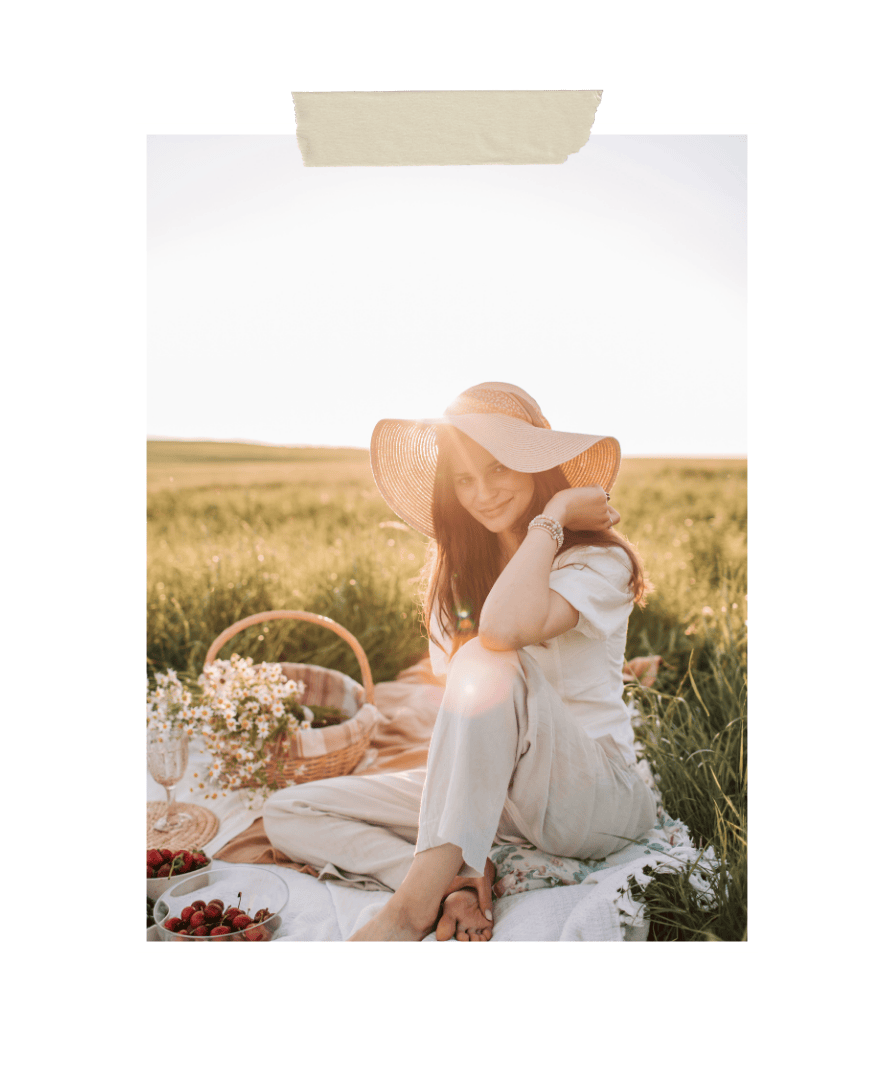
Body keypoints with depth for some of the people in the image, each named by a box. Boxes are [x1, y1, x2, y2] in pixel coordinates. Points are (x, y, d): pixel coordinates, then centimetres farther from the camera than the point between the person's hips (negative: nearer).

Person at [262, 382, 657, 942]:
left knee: (488, 662, -35)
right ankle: (459, 881, -22)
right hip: (488, 791, 7)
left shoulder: (599, 560, -11)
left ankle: (415, 902, -30)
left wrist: (553, 515, -22)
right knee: (288, 813, -3)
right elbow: (458, 700, 7)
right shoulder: (459, 571, 10)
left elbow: (505, 628, -34)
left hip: (595, 798, -6)